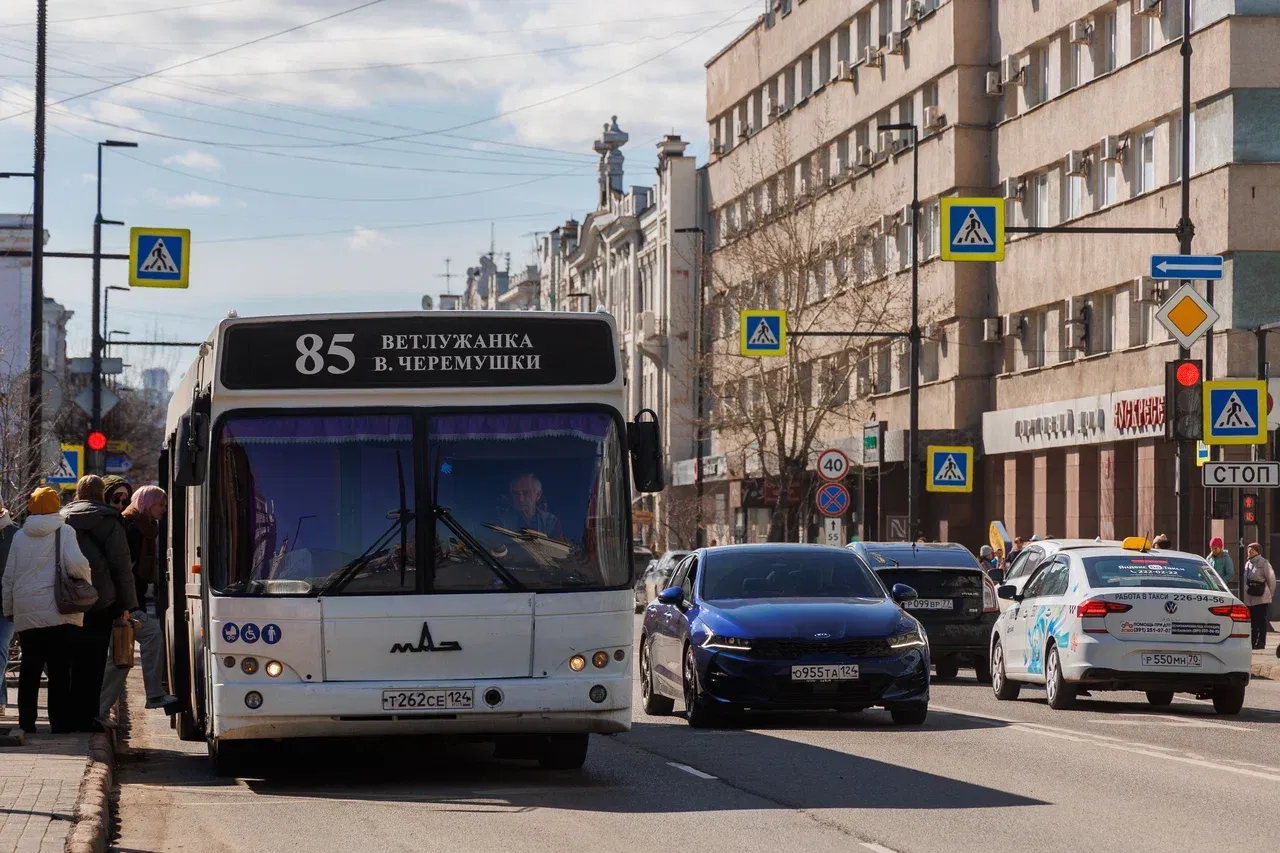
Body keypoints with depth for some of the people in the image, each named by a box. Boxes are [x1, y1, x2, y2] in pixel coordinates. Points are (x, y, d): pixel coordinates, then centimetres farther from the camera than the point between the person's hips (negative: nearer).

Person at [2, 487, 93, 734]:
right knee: (60, 672, 0)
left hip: (27, 614, 3)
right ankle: (62, 725, -2)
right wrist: (86, 585, 1)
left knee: (29, 671, 8)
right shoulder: (63, 532, -3)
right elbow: (76, 563, -18)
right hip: (60, 612, -3)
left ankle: (26, 723, 9)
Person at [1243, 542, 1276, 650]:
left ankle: (1261, 642, 0)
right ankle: (1253, 641, 16)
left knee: (1261, 620, -4)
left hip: (1261, 598, -7)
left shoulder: (1263, 563, -8)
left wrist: (1270, 594, 1)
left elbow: (1271, 579, -5)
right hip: (1250, 598, 7)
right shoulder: (1248, 564, 14)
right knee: (1253, 620, 10)